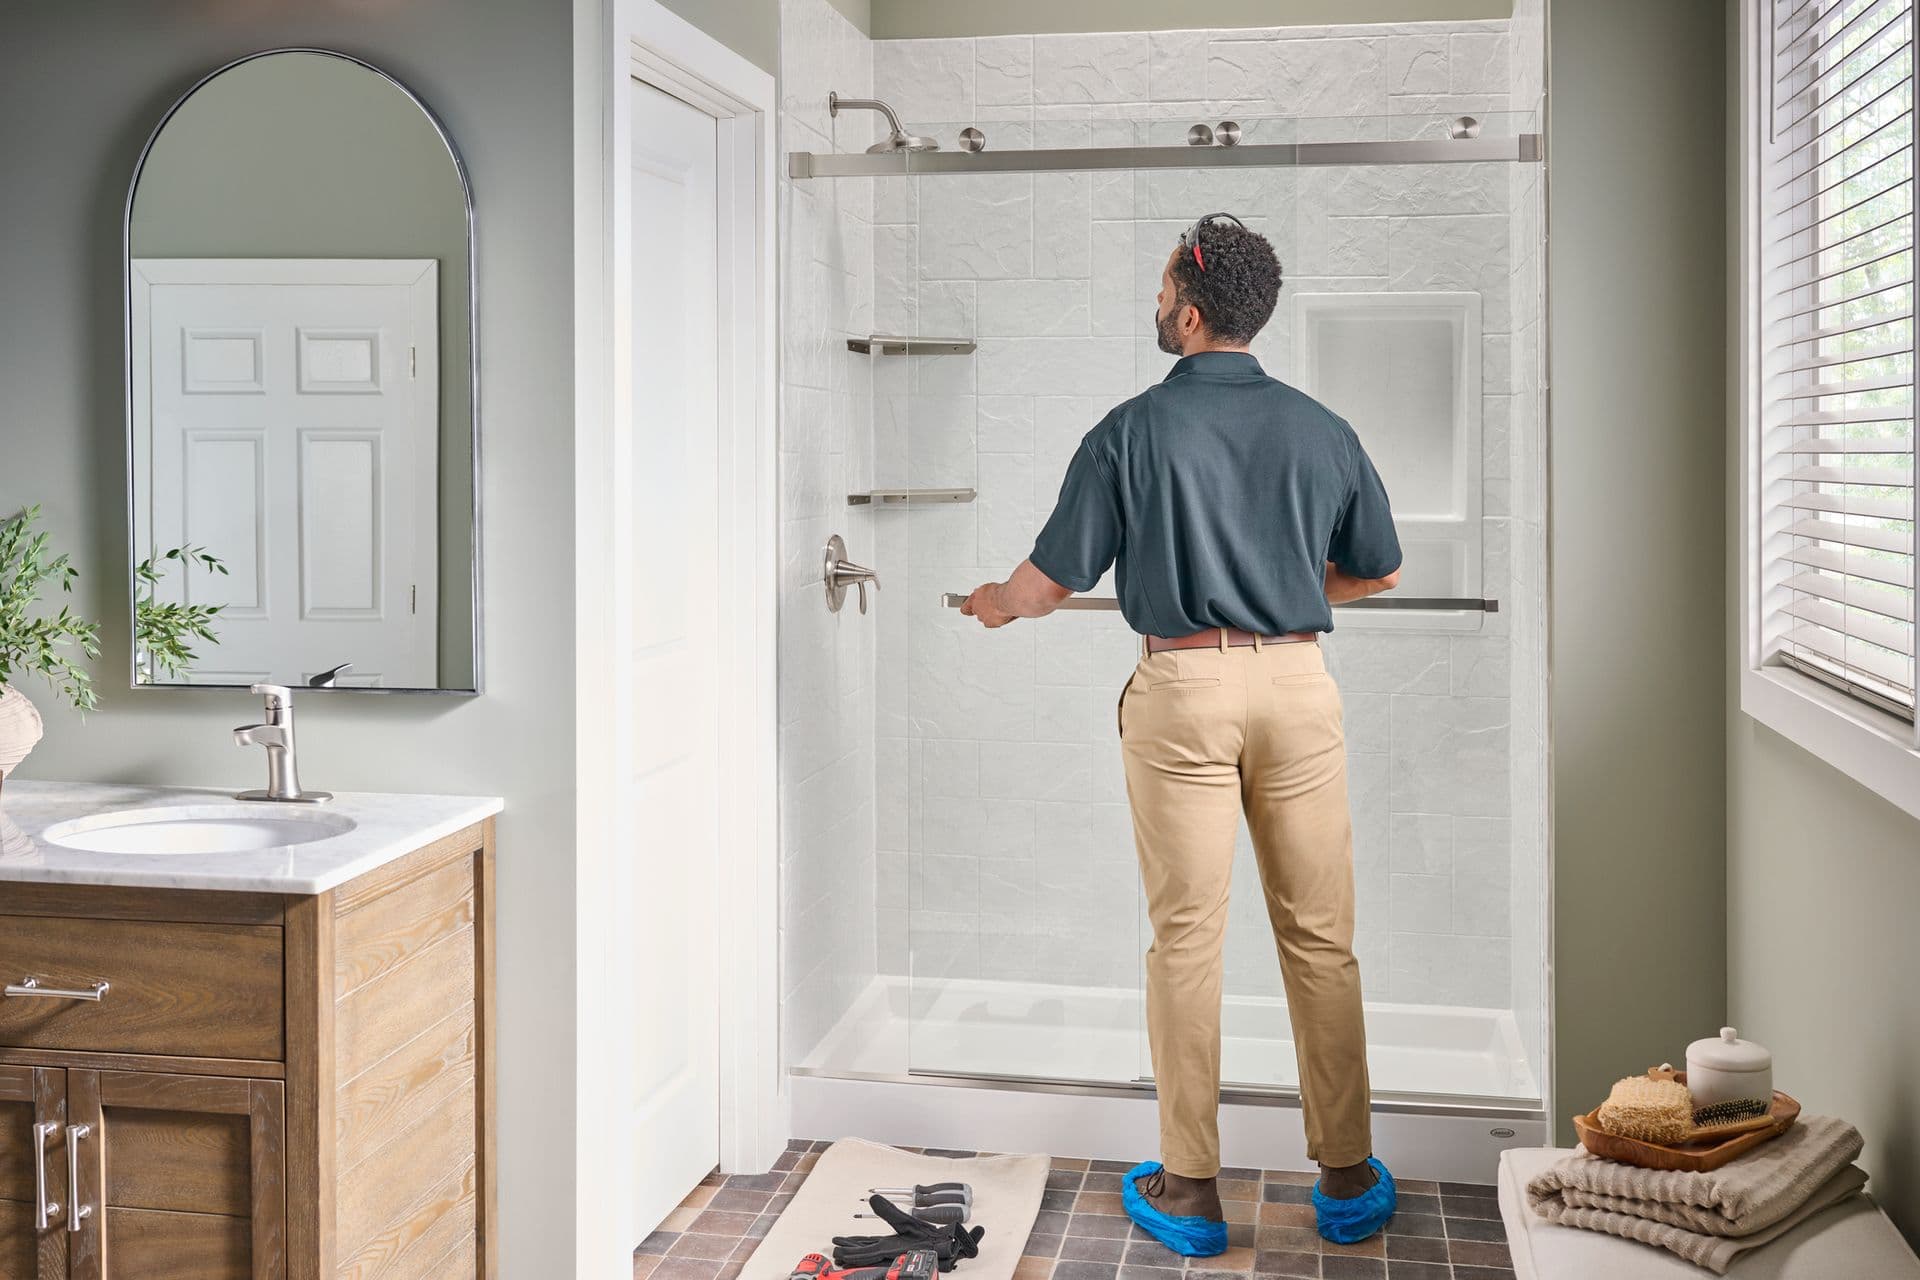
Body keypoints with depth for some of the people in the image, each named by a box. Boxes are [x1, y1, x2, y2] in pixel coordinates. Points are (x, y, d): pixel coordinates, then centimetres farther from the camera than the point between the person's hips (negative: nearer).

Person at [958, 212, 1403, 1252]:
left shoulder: (1134, 432, -5)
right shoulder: (1321, 429, 5)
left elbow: (1049, 580, -1)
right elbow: (1378, 571, 17)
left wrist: (993, 605, 21)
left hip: (1184, 686, -3)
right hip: (1297, 678, 3)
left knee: (1186, 937, 4)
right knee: (1320, 935, 9)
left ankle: (1189, 1189, 11)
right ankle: (1348, 1177, 18)